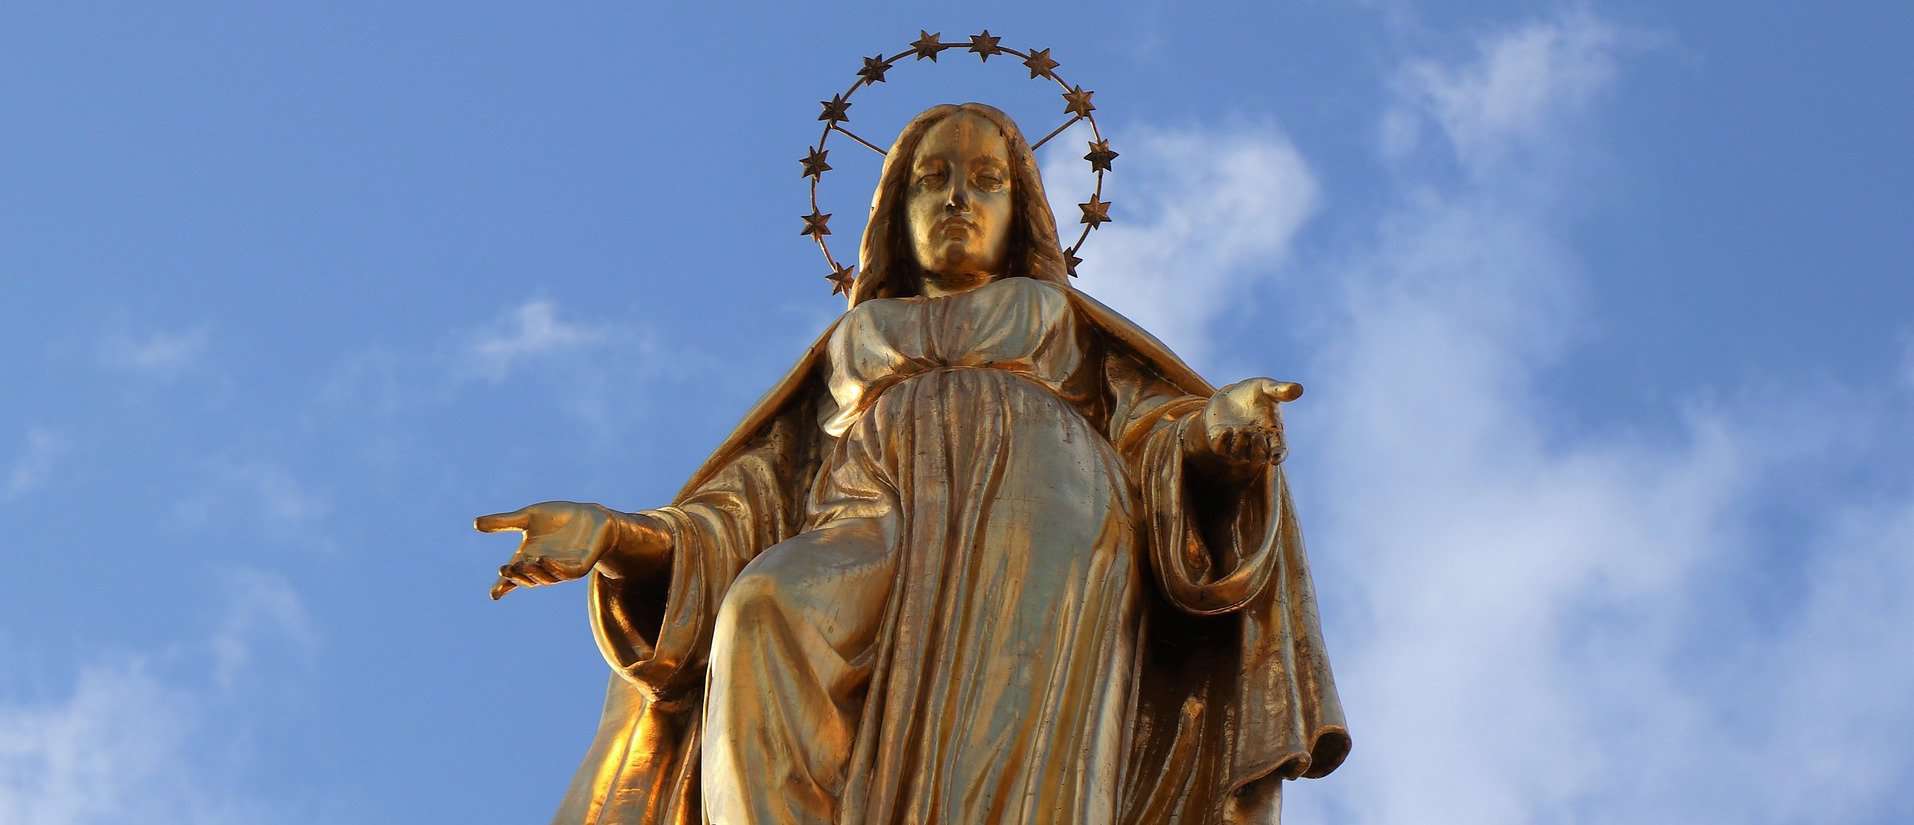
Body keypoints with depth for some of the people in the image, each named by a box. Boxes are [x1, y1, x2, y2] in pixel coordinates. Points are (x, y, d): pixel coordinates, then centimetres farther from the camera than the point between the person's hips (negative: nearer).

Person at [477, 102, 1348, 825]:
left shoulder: (1070, 328, 35)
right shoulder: (852, 349, 38)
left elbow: (1153, 439, 16)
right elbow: (762, 492, 23)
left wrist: (1211, 430, -11)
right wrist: (624, 535, 2)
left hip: (1040, 509, -1)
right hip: (871, 537, 1)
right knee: (766, 617, -39)